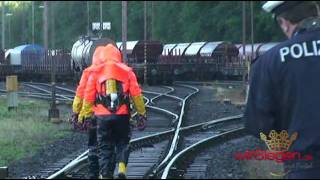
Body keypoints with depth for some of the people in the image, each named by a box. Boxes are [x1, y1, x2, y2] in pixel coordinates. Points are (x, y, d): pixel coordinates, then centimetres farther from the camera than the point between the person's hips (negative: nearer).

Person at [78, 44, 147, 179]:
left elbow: (88, 98, 5)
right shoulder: (127, 71, 6)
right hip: (122, 115, 0)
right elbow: (136, 95, 3)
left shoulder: (96, 73, 7)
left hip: (103, 116, 0)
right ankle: (122, 167, -8)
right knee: (123, 143, 14)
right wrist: (142, 114, 8)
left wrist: (85, 116, 12)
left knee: (104, 147, 9)